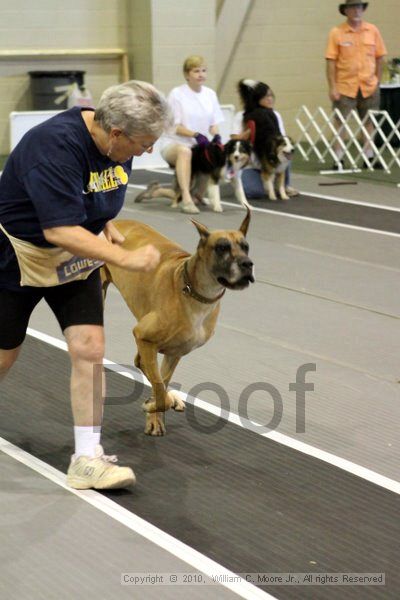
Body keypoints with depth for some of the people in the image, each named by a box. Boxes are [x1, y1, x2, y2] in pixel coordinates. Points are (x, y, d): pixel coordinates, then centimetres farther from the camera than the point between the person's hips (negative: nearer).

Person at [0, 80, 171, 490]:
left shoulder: (115, 144, -8)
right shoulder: (55, 146, -33)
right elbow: (60, 231, -38)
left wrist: (107, 225, 3)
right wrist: (126, 259, -38)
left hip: (75, 260, 6)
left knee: (89, 349, -7)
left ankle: (87, 459, -1)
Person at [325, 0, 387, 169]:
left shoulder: (373, 30, 4)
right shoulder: (336, 33, -4)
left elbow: (379, 57, 10)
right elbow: (331, 61, -5)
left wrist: (377, 81, 5)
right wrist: (332, 87, -10)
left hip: (369, 87, 3)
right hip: (345, 86, -3)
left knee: (370, 123, 8)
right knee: (341, 123, -2)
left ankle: (369, 156, 18)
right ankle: (338, 159, 5)